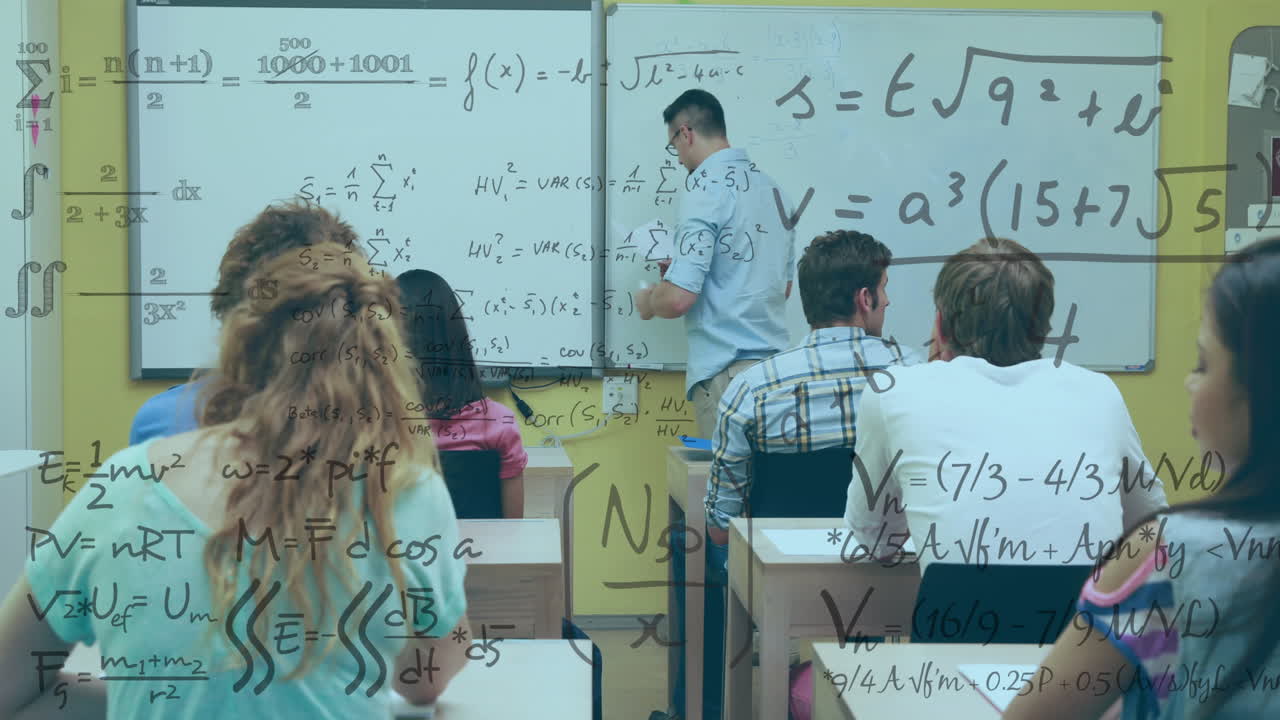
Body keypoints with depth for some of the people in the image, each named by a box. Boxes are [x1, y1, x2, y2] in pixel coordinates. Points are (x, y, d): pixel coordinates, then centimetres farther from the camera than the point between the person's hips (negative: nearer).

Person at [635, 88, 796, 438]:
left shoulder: (707, 187, -10)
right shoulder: (772, 188, 13)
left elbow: (678, 299, -17)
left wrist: (648, 301, 6)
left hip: (726, 370, -7)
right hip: (774, 362, 7)